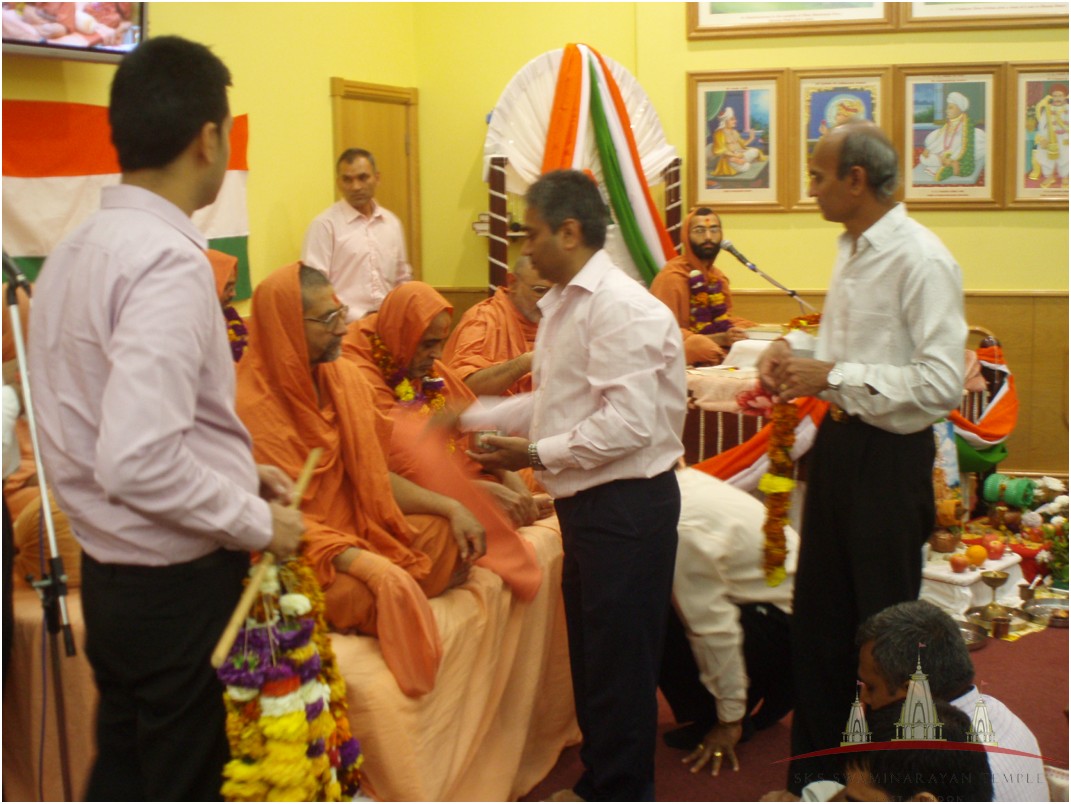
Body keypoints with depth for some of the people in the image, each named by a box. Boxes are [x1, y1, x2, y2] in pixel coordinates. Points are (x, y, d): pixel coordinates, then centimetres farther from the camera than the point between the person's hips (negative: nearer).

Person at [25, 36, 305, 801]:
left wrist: (237, 471, 14)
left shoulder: (77, 249, 5)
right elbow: (139, 462, -30)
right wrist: (257, 523, -16)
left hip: (109, 572, 8)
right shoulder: (169, 260, -22)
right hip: (181, 585, -8)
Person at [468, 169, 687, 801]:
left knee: (618, 659, 3)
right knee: (590, 650, 19)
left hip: (627, 504, -10)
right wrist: (477, 417, 14)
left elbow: (630, 422, -25)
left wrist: (536, 454, -20)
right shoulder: (564, 304, 11)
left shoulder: (621, 307, -19)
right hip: (588, 502, 10)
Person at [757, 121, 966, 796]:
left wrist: (832, 375, -22)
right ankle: (815, 772, 32)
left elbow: (943, 383, -25)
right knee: (819, 615, 16)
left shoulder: (921, 260, -19)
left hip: (890, 459, -9)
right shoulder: (853, 248, 9)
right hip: (838, 443, 9)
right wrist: (795, 347, 4)